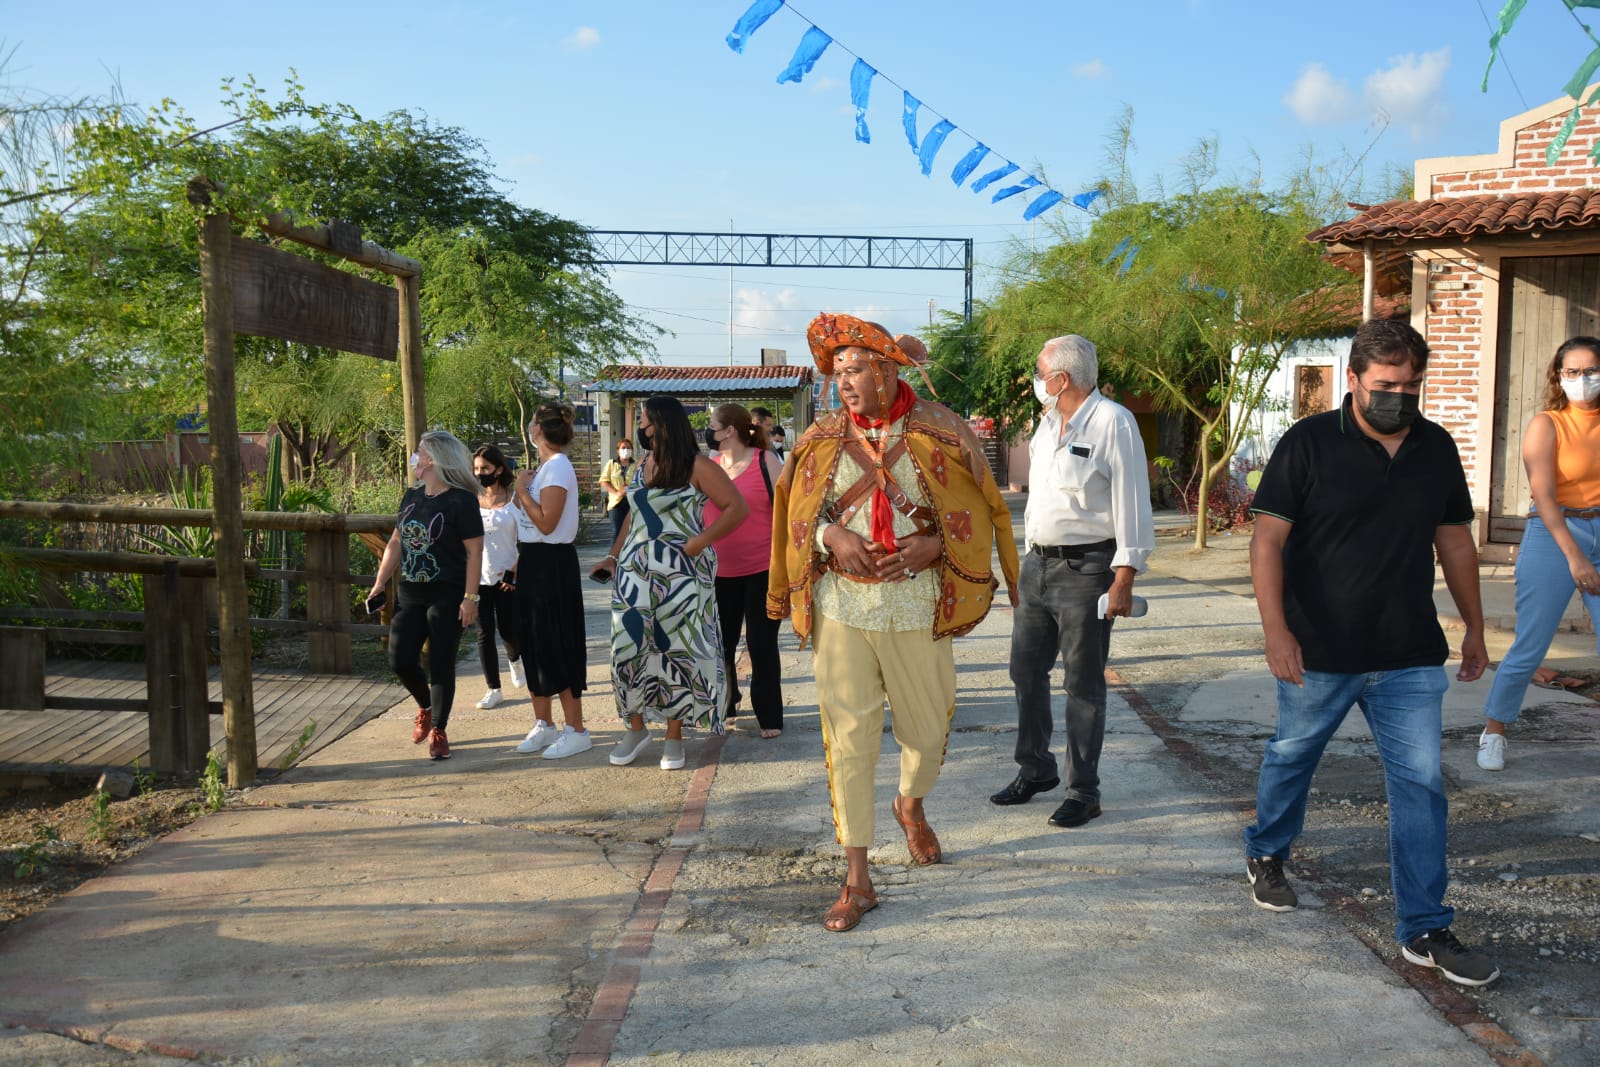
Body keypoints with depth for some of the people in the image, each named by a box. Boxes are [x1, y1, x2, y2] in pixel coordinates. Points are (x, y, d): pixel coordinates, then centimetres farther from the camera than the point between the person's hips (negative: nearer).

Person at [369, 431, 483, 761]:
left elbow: (474, 551, -13)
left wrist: (470, 597, -18)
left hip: (447, 598, -6)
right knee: (400, 660, 1)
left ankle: (438, 731, 19)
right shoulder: (412, 496, 9)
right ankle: (425, 708, 30)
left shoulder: (461, 500, -12)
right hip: (410, 596, 6)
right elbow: (396, 543, 15)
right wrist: (380, 583, 9)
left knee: (441, 666, 2)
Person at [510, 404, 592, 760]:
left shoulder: (557, 467, -15)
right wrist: (518, 564, 17)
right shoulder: (545, 467, 12)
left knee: (556, 646, -4)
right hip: (533, 562, 10)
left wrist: (522, 490, -13)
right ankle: (543, 724, 23)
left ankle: (575, 731, 4)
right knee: (534, 643, 13)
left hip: (552, 564, -10)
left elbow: (546, 523, -22)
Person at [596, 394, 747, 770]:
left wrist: (702, 540, -19)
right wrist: (613, 555, 15)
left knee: (677, 648, 0)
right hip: (635, 571, 6)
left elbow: (737, 507, -10)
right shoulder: (642, 467, 13)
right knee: (630, 646, 3)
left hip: (681, 573, -6)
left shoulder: (697, 466, -8)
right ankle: (636, 727, 19)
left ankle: (674, 736, 12)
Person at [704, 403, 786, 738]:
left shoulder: (766, 462, -7)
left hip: (762, 570, -4)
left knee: (761, 644, 3)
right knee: (720, 643, 12)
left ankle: (769, 716, 14)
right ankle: (722, 706, 30)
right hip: (720, 572, 4)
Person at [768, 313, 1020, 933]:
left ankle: (911, 804, 48)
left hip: (919, 608, 0)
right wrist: (833, 537, -11)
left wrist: (932, 545, -15)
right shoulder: (822, 438, 3)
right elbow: (798, 516, 10)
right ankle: (857, 879, 10)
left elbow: (979, 513, 3)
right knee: (848, 739, -1)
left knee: (928, 729, 12)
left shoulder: (941, 434, -2)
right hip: (842, 608, 1)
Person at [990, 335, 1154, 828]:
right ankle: (1035, 770, 30)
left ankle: (1083, 792, 13)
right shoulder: (1048, 423, 14)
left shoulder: (1112, 422, -11)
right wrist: (1028, 560, 18)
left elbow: (1131, 506, -14)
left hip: (1085, 569, -8)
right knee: (1026, 671, 13)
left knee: (1083, 685, 1)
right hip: (1038, 565, 8)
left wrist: (1123, 580, -18)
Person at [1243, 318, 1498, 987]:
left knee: (1421, 784, 1)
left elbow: (1454, 540, 15)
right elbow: (1268, 539, -13)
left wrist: (1474, 626, 18)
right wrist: (1276, 628, -22)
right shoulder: (1309, 443, -9)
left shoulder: (1436, 448, 5)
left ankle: (1424, 930, 10)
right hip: (1318, 654, -3)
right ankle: (1266, 854, 43)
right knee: (1292, 756, 16)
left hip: (1410, 658, 3)